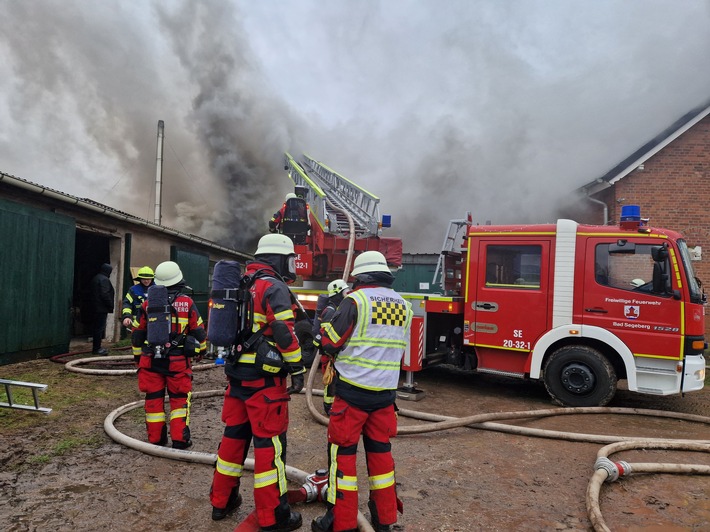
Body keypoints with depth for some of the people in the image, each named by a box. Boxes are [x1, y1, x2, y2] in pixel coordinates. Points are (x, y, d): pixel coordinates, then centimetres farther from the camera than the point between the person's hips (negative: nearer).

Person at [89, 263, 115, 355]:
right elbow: (105, 295, -22)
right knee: (100, 328, -5)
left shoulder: (95, 278, 15)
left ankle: (96, 347, 22)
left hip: (95, 306, 10)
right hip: (102, 308, -10)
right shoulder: (104, 279, -16)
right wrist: (111, 305, -12)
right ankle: (96, 348, -2)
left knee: (96, 327, 15)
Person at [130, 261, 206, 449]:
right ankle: (179, 439, 6)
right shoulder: (187, 303, -6)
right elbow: (199, 332, 1)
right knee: (180, 398, 8)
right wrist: (201, 349, 20)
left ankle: (156, 438, 19)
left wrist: (138, 355, 23)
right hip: (178, 361, -2)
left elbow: (137, 333, 10)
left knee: (154, 398, 12)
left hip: (151, 360, 2)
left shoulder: (148, 304, 1)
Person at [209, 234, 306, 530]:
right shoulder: (274, 288, -13)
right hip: (264, 379, -8)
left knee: (234, 435, 18)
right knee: (270, 443, -1)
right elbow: (285, 333, -21)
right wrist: (297, 370, -15)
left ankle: (222, 501, 30)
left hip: (237, 373, 9)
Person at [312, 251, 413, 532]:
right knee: (380, 450, 16)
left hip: (353, 390, -5)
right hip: (385, 392, 6)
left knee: (343, 451, 5)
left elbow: (331, 344, -6)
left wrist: (326, 326, 12)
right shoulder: (403, 306, 7)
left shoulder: (355, 301, -12)